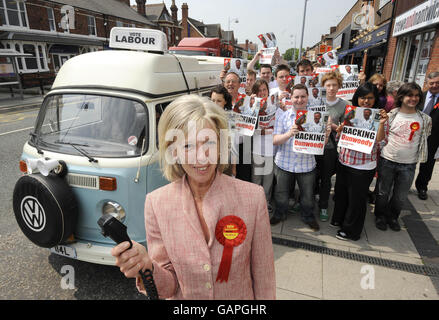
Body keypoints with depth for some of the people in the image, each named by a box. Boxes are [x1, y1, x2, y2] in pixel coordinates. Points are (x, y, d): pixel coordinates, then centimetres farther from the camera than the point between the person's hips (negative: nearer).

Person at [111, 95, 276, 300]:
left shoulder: (253, 197, -21)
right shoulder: (156, 203, -18)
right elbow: (169, 288, -11)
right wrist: (147, 268, -28)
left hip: (241, 297, 0)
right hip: (183, 298, 1)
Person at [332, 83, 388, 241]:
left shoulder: (378, 117, -9)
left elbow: (380, 143, -15)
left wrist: (381, 124, -26)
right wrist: (340, 129, -10)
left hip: (363, 167, -5)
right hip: (344, 162, 5)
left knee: (356, 199, 9)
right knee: (341, 193, 20)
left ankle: (350, 230, 29)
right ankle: (339, 219, 45)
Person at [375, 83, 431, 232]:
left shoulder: (424, 119, -1)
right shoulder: (391, 115, -5)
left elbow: (424, 139, 11)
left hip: (408, 165, 2)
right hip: (387, 161, -1)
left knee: (400, 197, 15)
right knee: (383, 193, 13)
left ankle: (393, 217, 39)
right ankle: (380, 216, 35)